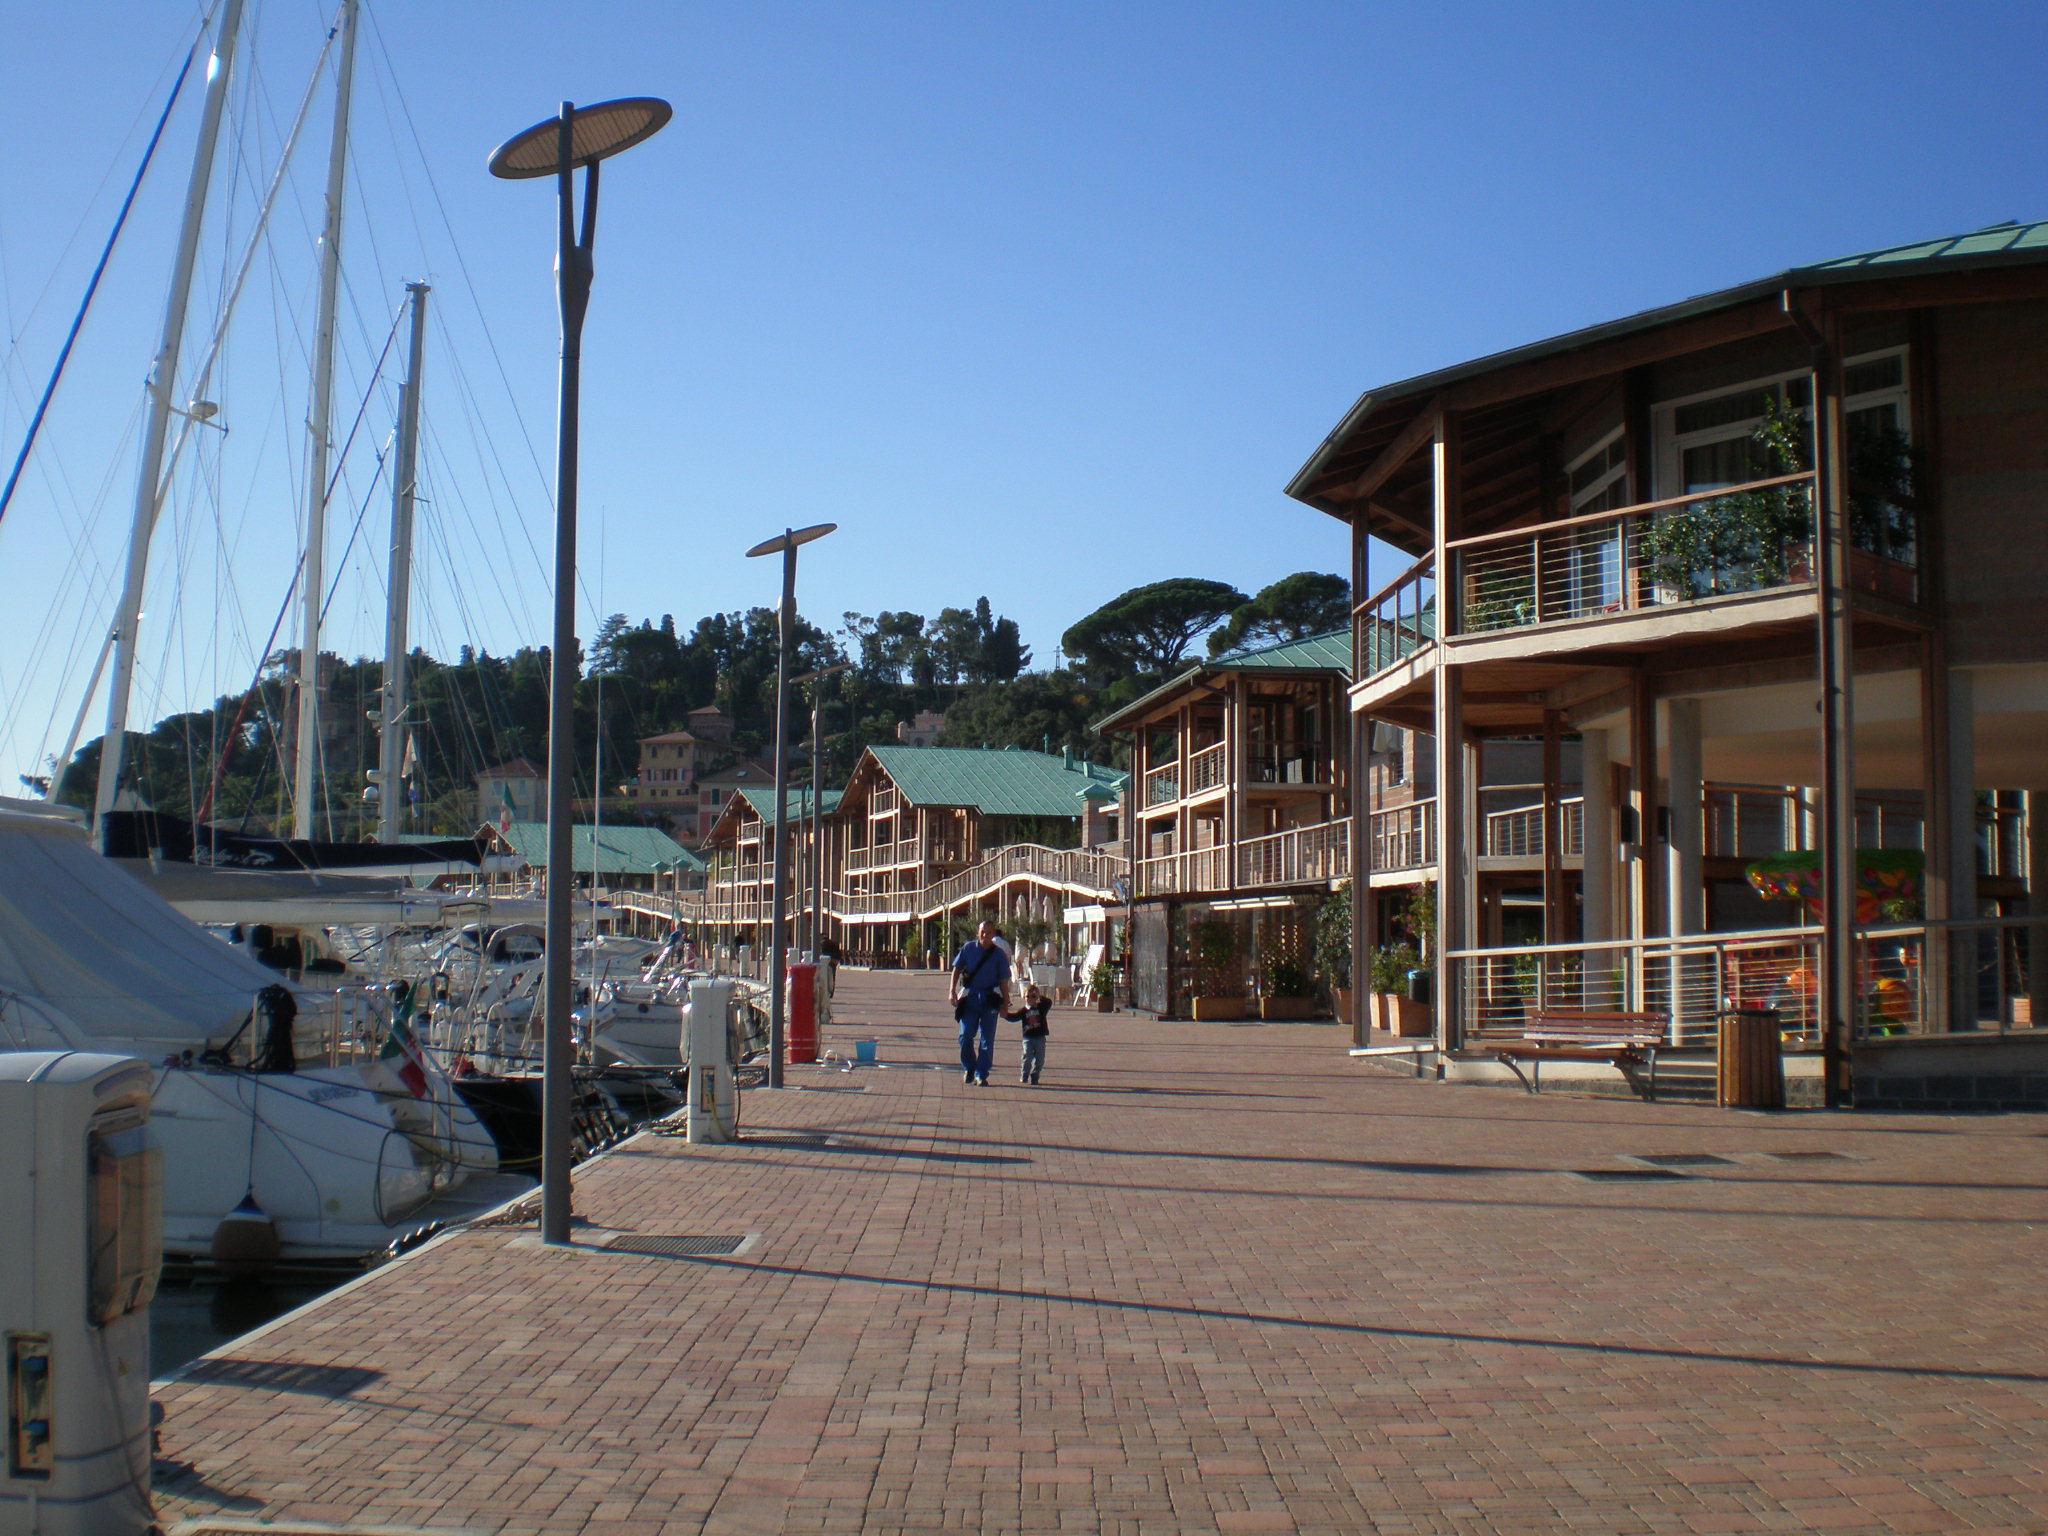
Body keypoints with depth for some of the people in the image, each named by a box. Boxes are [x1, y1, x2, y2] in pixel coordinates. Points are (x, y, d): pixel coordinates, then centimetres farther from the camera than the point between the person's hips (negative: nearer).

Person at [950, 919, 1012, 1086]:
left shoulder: (999, 955, 2)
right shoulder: (968, 948, 3)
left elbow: (1004, 981, 4)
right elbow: (957, 969, 9)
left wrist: (1005, 1003, 1)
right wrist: (952, 991, 1)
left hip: (989, 1000, 0)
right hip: (969, 998, 0)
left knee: (987, 1039, 0)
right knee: (965, 1035, -4)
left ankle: (981, 1075, 8)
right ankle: (968, 1068, 18)